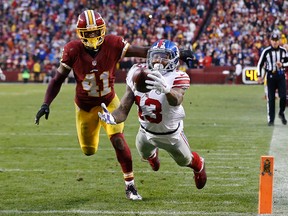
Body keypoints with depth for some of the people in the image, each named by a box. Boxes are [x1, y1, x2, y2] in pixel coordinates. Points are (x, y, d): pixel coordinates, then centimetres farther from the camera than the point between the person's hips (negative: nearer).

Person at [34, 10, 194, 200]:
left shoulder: (113, 45, -22)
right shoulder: (73, 51, -22)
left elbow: (145, 52, -21)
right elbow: (58, 79, -13)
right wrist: (46, 104, -24)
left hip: (109, 102, -1)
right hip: (85, 105, 1)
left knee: (117, 138, -20)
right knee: (89, 150, 11)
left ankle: (130, 185, -4)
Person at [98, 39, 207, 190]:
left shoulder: (177, 78, -34)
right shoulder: (138, 74, -22)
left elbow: (176, 101, -59)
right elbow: (124, 109, -21)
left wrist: (166, 89, -82)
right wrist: (113, 118, -45)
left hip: (171, 133, -3)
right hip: (146, 131, 3)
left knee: (185, 161, 23)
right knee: (145, 155, 31)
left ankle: (199, 166, 60)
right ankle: (153, 154, 69)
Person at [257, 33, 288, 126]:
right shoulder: (266, 51, -2)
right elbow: (260, 64, 2)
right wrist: (259, 76, -7)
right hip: (270, 76, -1)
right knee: (271, 98, -1)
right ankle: (271, 119, 6)